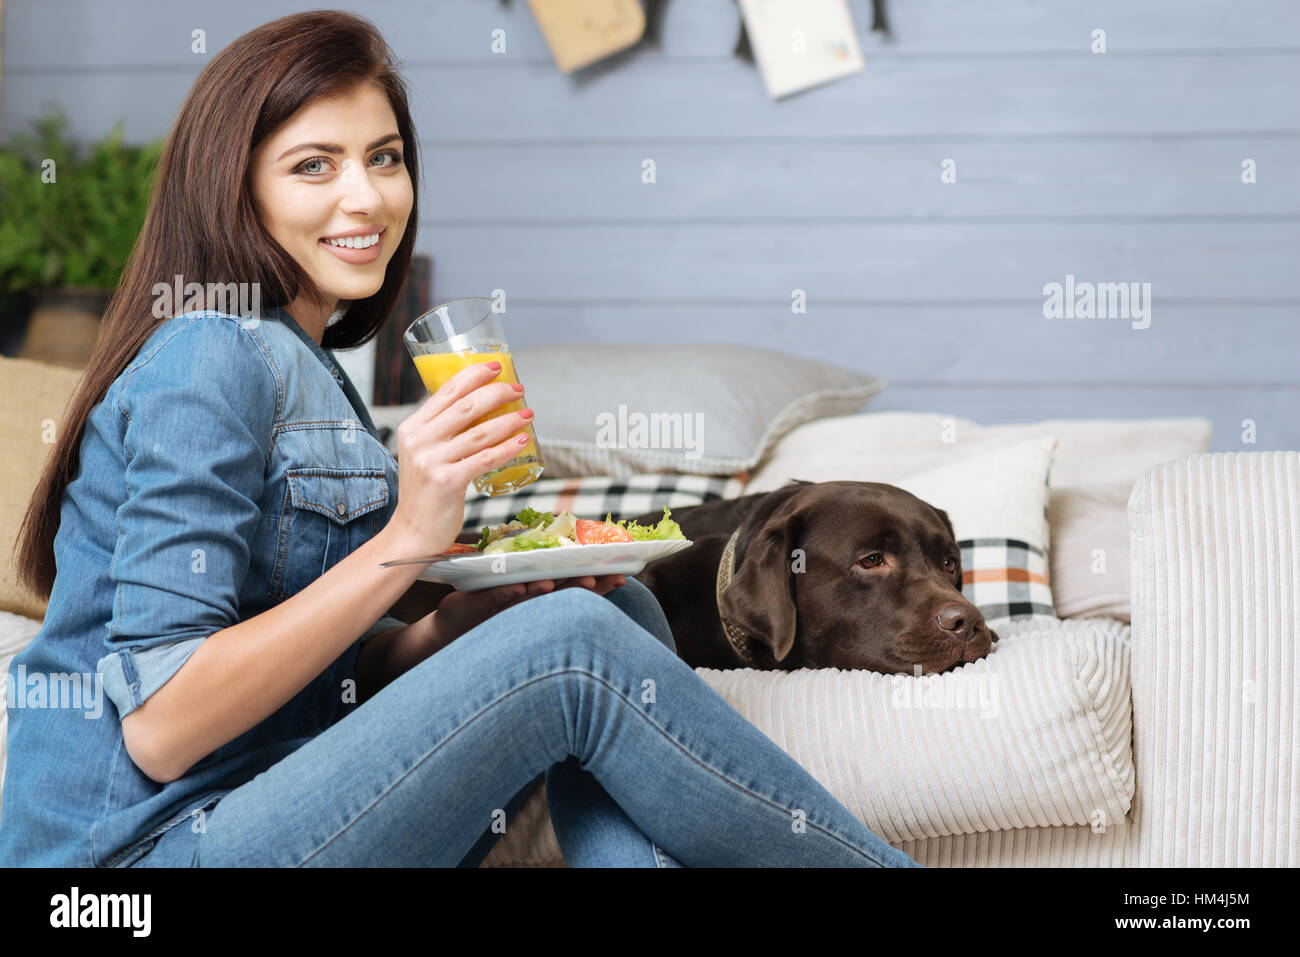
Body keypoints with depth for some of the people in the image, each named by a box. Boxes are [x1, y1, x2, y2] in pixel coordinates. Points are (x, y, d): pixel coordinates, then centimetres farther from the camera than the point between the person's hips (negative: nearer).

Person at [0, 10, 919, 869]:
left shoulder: (309, 373, 17)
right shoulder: (214, 359, -13)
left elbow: (332, 679, 13)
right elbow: (160, 727, -20)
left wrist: (484, 606, -4)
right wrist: (407, 538, -21)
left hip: (282, 813, 9)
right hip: (148, 847, -9)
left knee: (617, 612, -2)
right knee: (573, 646, -20)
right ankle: (896, 868, -5)